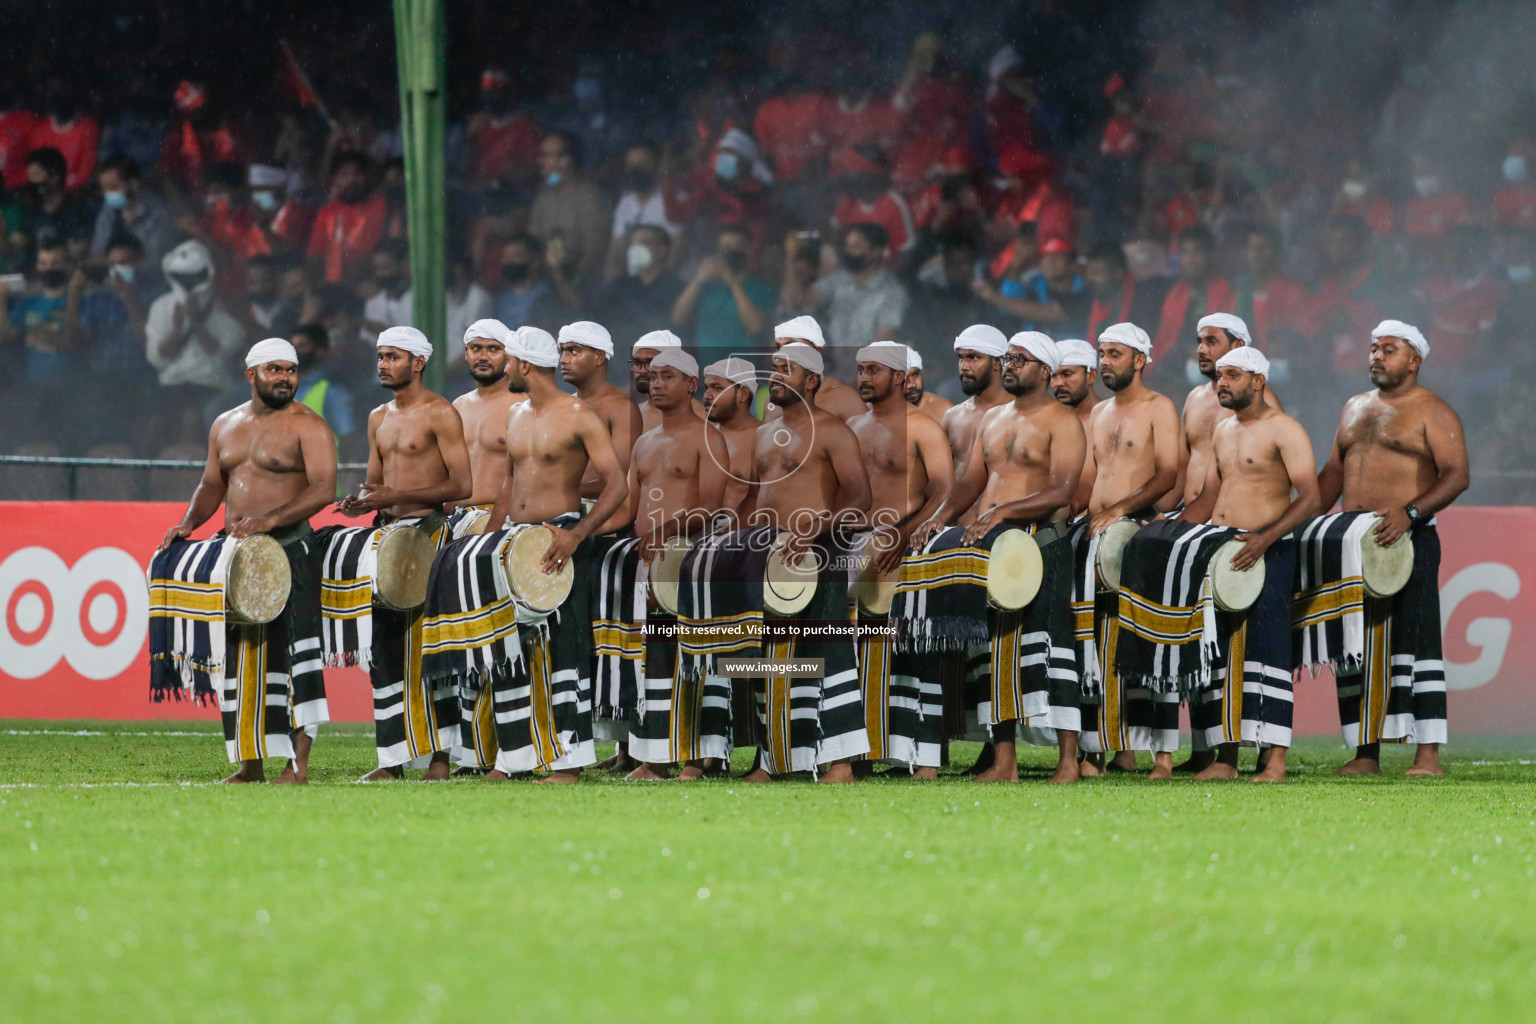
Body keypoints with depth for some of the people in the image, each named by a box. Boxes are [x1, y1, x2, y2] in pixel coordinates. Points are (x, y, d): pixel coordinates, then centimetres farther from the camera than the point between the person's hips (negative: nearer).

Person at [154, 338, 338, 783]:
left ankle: (299, 764, -14)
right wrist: (188, 524, 4)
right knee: (238, 654, 7)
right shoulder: (226, 426, 16)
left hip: (290, 550, -7)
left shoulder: (307, 425, -5)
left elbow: (324, 489, -15)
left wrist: (270, 520, -25)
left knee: (292, 649, -12)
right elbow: (212, 485, 23)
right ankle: (250, 763, 14)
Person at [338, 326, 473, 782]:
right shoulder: (379, 418, 17)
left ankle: (442, 752, -6)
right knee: (385, 645, 3)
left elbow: (462, 485, -11)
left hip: (427, 528, -7)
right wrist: (362, 500, 1)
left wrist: (398, 496, -18)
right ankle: (392, 758, 5)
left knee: (433, 642, -9)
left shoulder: (440, 414, -5)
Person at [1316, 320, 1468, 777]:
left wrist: (1410, 512, -26)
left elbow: (1457, 475, -13)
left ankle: (1428, 755, -11)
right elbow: (1332, 473, 23)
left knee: (1414, 643, -10)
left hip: (1410, 539, -7)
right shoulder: (1355, 409, 19)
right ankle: (1366, 753, 9)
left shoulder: (1433, 412, -3)